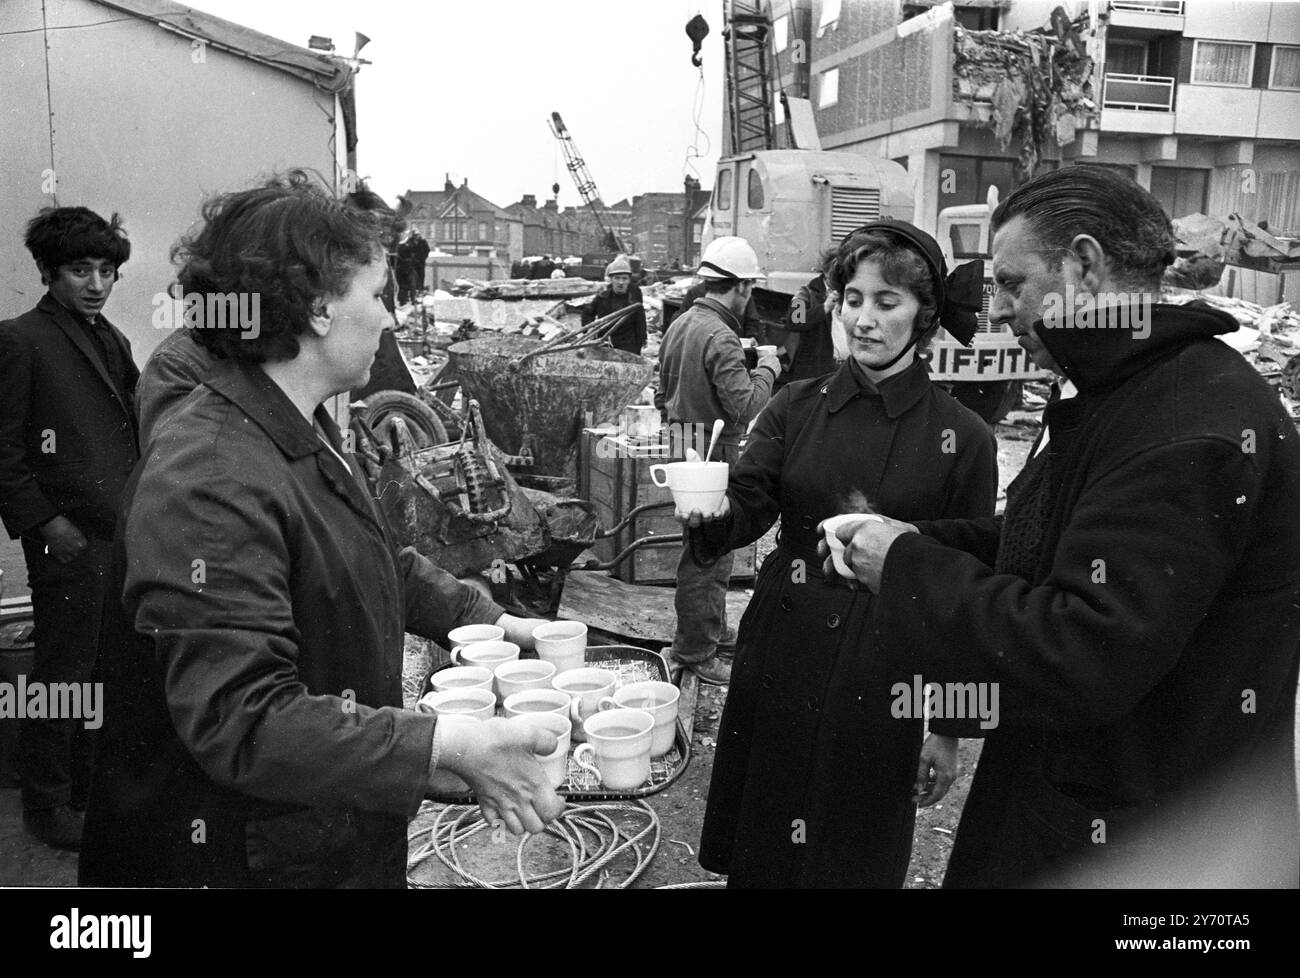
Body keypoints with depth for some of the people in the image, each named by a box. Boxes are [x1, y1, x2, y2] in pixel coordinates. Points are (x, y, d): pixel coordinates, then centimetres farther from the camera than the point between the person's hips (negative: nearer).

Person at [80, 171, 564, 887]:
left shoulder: (309, 434, 6)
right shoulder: (211, 482, -29)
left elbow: (377, 567, 19)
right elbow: (240, 721, -33)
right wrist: (446, 746, -37)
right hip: (249, 854, -9)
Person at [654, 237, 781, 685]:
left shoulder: (682, 324, 11)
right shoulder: (720, 337, -19)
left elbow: (664, 394, 19)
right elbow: (745, 404, -24)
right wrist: (766, 369, -9)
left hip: (686, 444, 10)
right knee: (708, 553, -2)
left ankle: (711, 628, 38)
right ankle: (697, 653, 6)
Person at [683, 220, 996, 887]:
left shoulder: (961, 438, -6)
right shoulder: (797, 407, 1)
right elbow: (748, 506, -9)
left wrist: (951, 730, -1)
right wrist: (709, 518, -33)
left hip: (880, 678, -2)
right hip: (779, 655, 2)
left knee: (855, 862, 15)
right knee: (757, 855, 16)